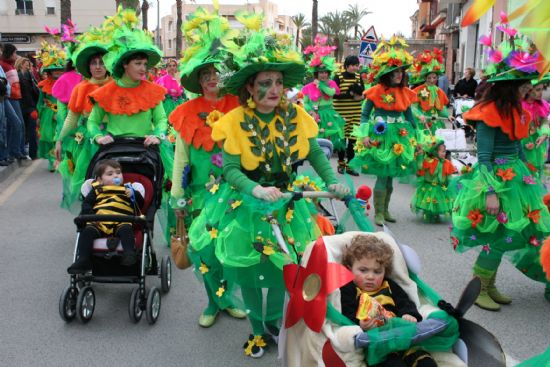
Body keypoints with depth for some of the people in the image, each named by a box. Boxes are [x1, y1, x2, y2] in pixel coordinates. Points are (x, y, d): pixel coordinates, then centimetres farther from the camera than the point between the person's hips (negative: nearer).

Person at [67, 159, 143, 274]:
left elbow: (140, 204, 20)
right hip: (99, 223, 1)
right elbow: (86, 203, 18)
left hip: (121, 222, -1)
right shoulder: (97, 190, 26)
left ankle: (129, 254, -45)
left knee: (126, 229, -34)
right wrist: (90, 215, -3)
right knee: (87, 231, -25)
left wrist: (134, 194, 0)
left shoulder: (127, 189, 27)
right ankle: (83, 260, -23)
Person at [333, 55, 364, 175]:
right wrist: (349, 94, -20)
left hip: (356, 112, 4)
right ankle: (341, 163, 20)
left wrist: (360, 95, -12)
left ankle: (349, 165, 12)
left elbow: (363, 92, 12)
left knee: (353, 138, 3)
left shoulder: (358, 77, 8)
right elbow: (334, 94, -11)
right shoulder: (338, 76, -5)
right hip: (342, 112, -4)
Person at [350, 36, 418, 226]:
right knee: (382, 176, -6)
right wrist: (365, 135, -16)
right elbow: (365, 114, -5)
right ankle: (378, 213, 6)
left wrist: (417, 137, 12)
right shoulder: (376, 92, -7)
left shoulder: (405, 93, 7)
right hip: (379, 136, -5)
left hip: (399, 137, 5)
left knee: (390, 176, 12)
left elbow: (409, 116, 14)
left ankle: (385, 210, 25)